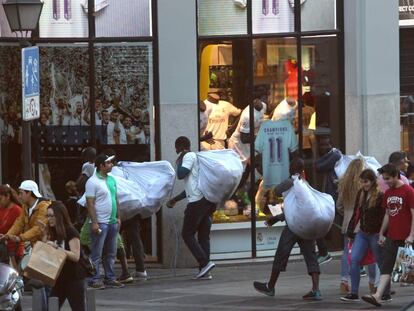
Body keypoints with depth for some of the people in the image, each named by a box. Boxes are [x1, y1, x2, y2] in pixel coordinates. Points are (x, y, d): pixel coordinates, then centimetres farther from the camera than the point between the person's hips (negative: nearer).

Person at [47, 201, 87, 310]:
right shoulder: (53, 233, 12)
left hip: (74, 278, -8)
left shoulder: (71, 232, -12)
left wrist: (57, 247, -26)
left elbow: (75, 256, -21)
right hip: (59, 278, 8)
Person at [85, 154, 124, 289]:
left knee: (111, 253, 12)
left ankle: (110, 278, 18)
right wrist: (94, 222, -20)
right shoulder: (93, 182, -11)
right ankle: (95, 279, -2)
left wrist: (118, 217, 14)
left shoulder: (111, 180, 13)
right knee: (96, 254, -4)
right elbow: (90, 203, -15)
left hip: (112, 222, 8)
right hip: (100, 222, -8)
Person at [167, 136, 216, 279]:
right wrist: (175, 199, 35)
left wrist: (179, 161, 0)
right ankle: (204, 270, 5)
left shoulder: (189, 156, -4)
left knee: (187, 234, -3)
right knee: (203, 235, 8)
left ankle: (205, 263, -15)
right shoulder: (195, 157, 26)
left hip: (197, 202, -9)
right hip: (208, 201, 9)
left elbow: (180, 175, -18)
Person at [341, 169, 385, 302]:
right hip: (362, 233, 6)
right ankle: (354, 293, -4)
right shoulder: (361, 194, 7)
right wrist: (350, 231, 14)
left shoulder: (380, 196, -14)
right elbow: (356, 213, 14)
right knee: (354, 259, -5)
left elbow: (385, 217, -15)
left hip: (376, 235, -6)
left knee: (381, 262, 6)